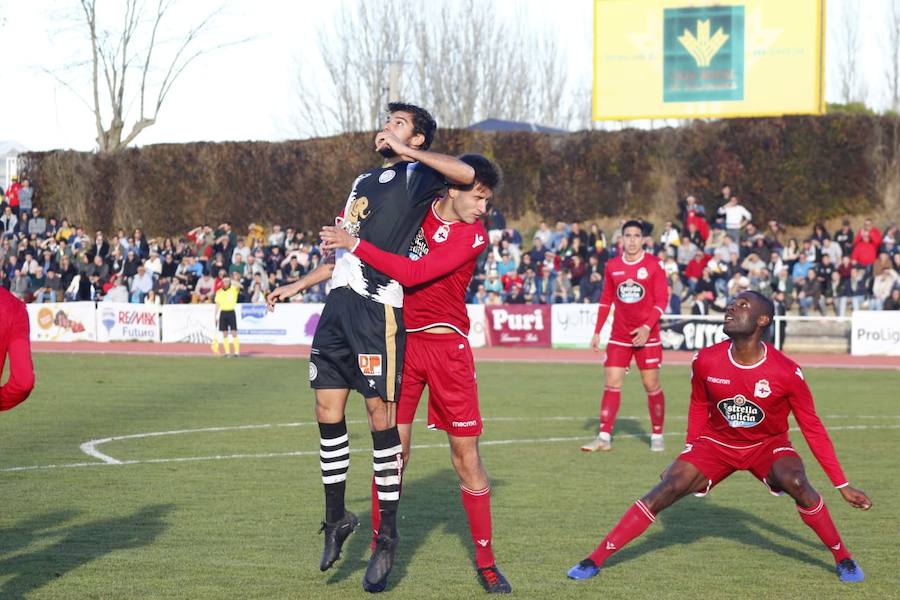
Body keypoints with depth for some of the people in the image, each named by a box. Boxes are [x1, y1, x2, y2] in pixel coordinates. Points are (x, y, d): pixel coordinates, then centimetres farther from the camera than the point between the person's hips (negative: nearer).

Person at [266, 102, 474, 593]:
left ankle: (387, 537, 1)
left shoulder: (416, 175, 1)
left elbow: (469, 174, -19)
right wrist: (297, 286, 31)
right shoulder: (364, 182, 24)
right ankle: (336, 519, 20)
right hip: (339, 303, 7)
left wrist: (410, 152, -13)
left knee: (380, 415, -6)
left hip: (379, 307, -7)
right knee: (328, 412, 6)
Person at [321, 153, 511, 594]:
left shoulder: (474, 236, -8)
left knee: (466, 456, 0)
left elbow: (412, 274, -18)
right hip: (401, 340, 2)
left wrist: (355, 245, -17)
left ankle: (485, 562, 8)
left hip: (447, 346, -2)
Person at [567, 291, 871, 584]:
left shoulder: (786, 372, -23)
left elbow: (812, 429, -12)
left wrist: (842, 485, -10)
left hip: (768, 444, -2)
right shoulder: (706, 361, -17)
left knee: (797, 485, -31)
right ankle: (594, 560, -8)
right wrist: (689, 459, 9)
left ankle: (843, 558, -9)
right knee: (664, 491, -15)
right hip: (716, 442, 2)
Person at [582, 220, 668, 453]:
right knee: (611, 384, -4)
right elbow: (606, 300, 13)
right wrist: (597, 332, 8)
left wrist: (647, 327, -18)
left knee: (652, 386, 1)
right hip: (619, 335, 3)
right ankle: (604, 437, -5)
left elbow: (662, 300, -7)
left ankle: (657, 436, 13)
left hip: (647, 335, -3)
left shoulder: (654, 264, -5)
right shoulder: (612, 266, 6)